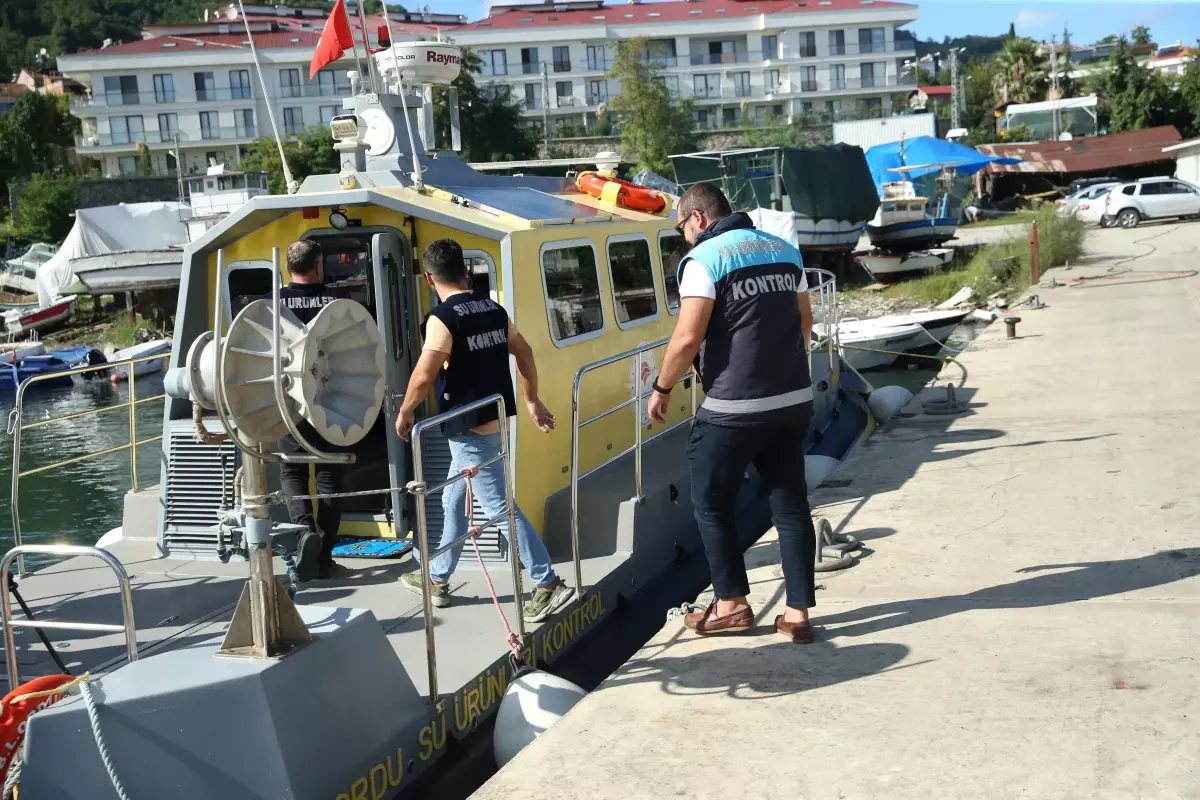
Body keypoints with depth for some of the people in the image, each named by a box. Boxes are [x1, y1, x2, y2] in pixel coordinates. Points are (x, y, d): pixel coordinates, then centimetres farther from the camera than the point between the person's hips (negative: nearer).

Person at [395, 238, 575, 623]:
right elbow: (524, 352, 15)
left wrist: (404, 413, -2)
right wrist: (532, 401, 24)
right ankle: (437, 579, 31)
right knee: (453, 502, 20)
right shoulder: (493, 309, 7)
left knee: (501, 509, -5)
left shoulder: (443, 318, -17)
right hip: (494, 420, 9)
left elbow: (423, 377, -19)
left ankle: (549, 585, -3)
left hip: (470, 429, -9)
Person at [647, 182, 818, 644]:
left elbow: (688, 337, -16)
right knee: (790, 504, 11)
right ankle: (798, 613, 13)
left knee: (712, 503, 10)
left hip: (733, 408, -7)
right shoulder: (784, 250, 12)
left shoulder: (704, 258, -10)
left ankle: (732, 604, 17)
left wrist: (662, 389, -3)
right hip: (794, 400, 7)